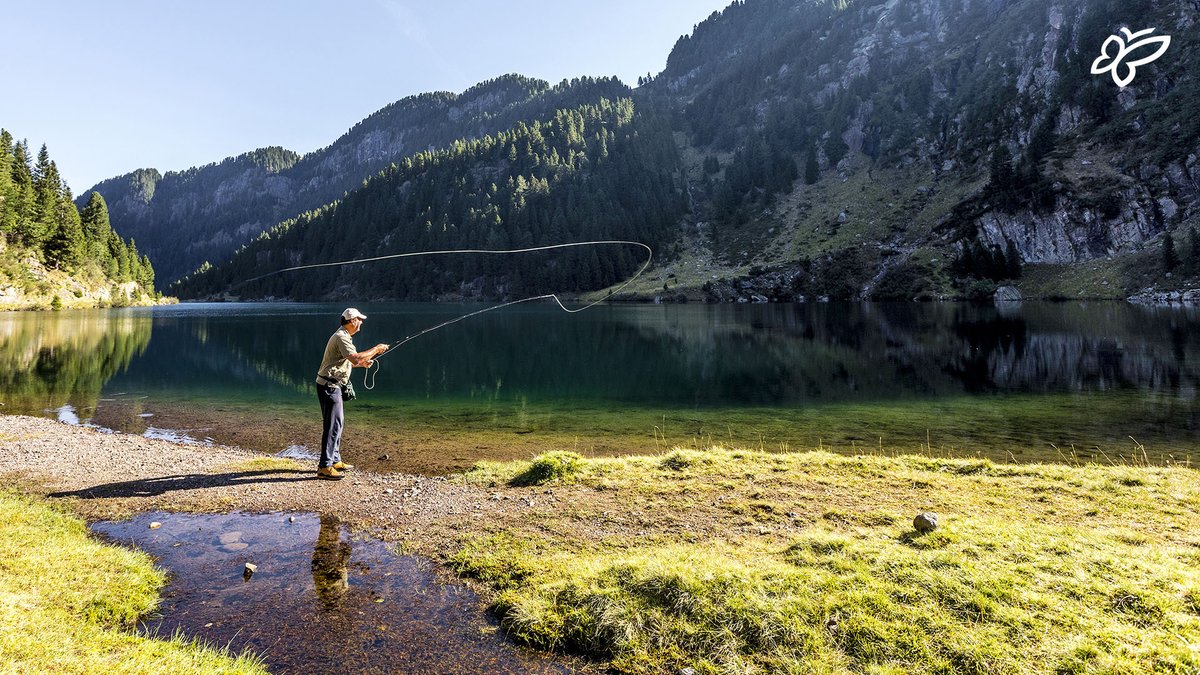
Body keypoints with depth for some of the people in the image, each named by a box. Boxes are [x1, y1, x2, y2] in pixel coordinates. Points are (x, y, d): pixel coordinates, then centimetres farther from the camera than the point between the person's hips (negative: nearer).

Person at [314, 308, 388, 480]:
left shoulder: (343, 336, 17)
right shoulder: (341, 337, -17)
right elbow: (355, 358, -29)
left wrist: (362, 363, 14)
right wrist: (376, 349, -19)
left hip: (333, 385, 11)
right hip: (329, 385, -11)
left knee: (338, 422, 17)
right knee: (333, 424, -10)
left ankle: (335, 461, 26)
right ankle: (324, 467, -8)